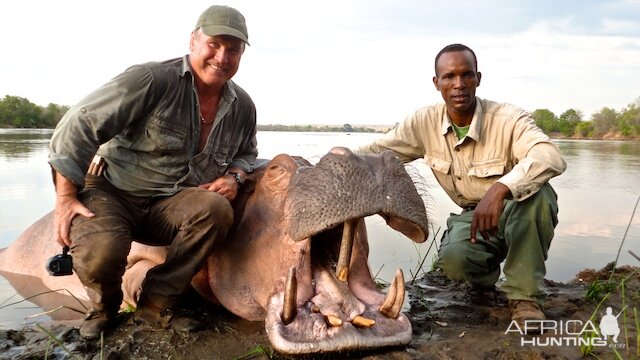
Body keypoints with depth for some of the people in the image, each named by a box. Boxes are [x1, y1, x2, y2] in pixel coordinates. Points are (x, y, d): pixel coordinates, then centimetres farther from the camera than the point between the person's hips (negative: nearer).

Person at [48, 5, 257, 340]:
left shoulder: (243, 106, 3)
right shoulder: (152, 80, -17)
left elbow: (246, 153, 22)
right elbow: (80, 125, -16)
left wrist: (234, 176, -2)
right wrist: (65, 198, -17)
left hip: (172, 205, 4)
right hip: (111, 193, -4)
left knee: (217, 209, -28)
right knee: (100, 252, -34)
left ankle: (155, 303, -10)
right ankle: (104, 308, 6)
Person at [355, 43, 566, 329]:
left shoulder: (509, 120, -22)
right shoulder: (425, 123, -10)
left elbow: (551, 158, -39)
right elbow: (374, 153, -3)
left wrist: (499, 190, -55)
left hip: (521, 214, -2)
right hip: (472, 216, 2)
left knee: (536, 192, -36)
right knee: (452, 259, -31)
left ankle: (525, 295, -17)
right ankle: (485, 276, 11)